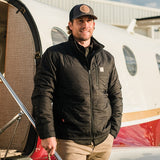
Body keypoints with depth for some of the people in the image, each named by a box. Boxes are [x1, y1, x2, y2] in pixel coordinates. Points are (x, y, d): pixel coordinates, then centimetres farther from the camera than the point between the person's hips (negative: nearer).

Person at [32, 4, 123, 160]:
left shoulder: (107, 58, 11)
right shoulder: (54, 55, -1)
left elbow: (116, 96, 15)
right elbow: (42, 95, -6)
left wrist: (113, 131, 9)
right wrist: (47, 134, -12)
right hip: (70, 142, -4)